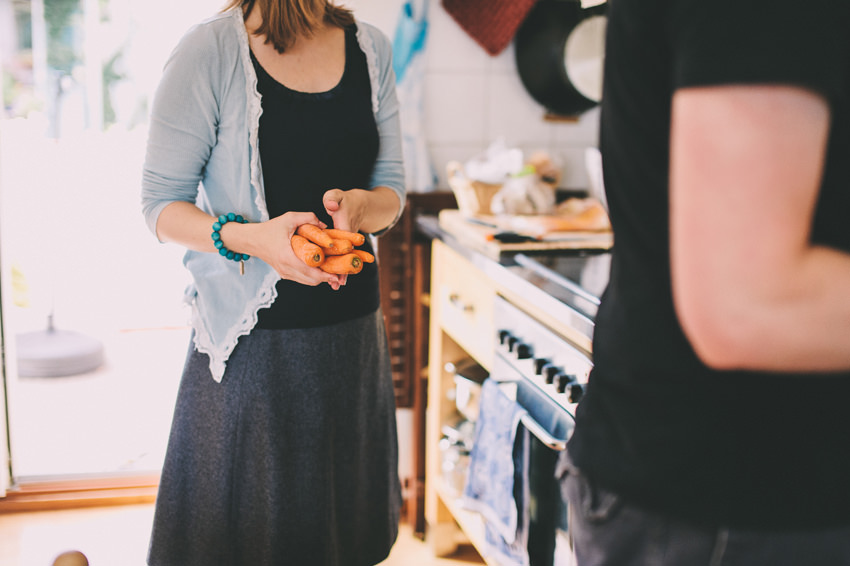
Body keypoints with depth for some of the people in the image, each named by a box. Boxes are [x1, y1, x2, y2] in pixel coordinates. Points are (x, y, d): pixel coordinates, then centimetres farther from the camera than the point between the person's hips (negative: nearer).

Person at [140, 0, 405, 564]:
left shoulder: (371, 48, 6)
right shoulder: (210, 51, -9)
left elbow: (392, 193, 9)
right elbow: (162, 205, -7)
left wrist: (356, 204, -15)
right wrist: (250, 237, -25)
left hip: (353, 333, 5)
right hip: (252, 338, -4)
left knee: (345, 519, 15)